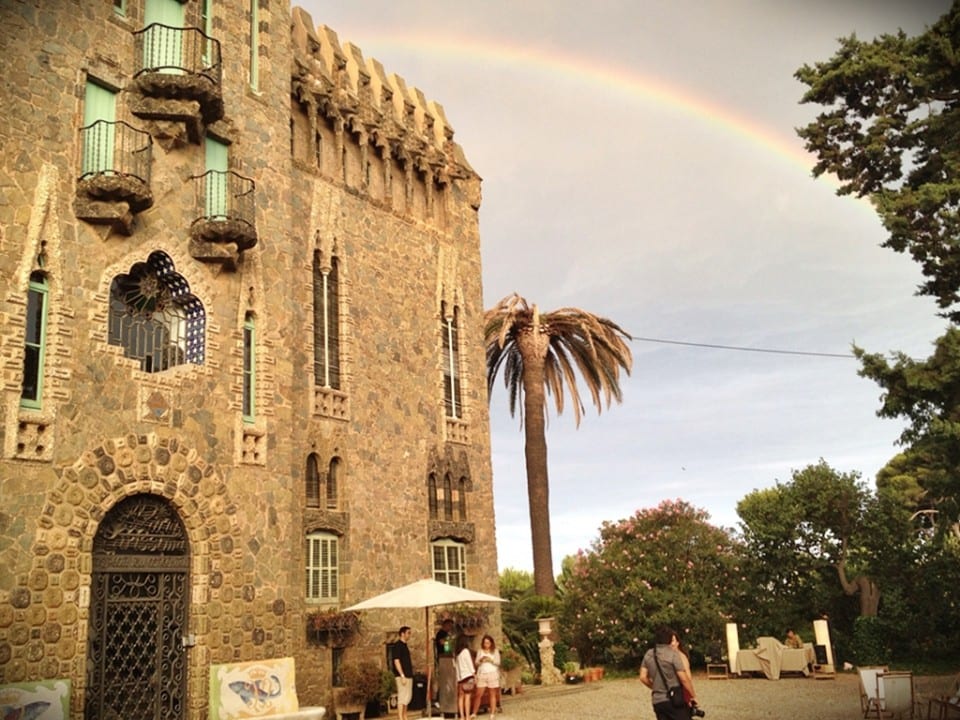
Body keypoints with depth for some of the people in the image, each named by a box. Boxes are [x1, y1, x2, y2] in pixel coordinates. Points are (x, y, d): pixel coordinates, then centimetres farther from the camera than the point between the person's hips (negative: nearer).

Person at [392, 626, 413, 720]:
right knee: (402, 696, -9)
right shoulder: (397, 645, -11)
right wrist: (402, 675, -22)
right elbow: (396, 661, -18)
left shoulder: (405, 645, 16)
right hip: (402, 676, -9)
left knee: (408, 696, 13)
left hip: (408, 675, 9)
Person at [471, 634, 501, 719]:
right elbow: (477, 663, 8)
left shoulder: (495, 651, 8)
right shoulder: (480, 651, 11)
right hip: (482, 674, 1)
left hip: (492, 673, -1)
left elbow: (498, 663, 2)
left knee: (492, 694, -1)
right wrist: (480, 660, -12)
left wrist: (491, 660, -14)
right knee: (478, 694, -2)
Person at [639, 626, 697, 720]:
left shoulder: (649, 654, 7)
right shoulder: (673, 653, -10)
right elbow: (684, 678, -12)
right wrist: (693, 695, 0)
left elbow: (643, 677, 9)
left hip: (657, 701, 6)